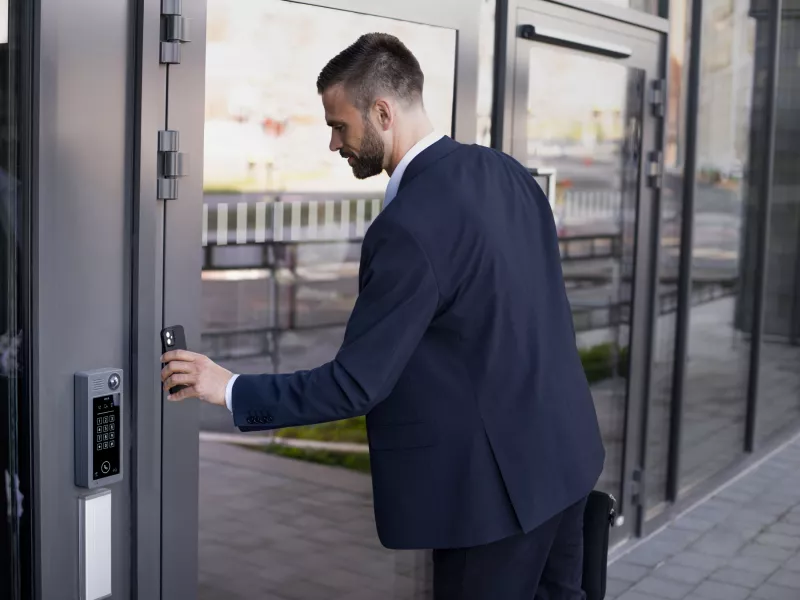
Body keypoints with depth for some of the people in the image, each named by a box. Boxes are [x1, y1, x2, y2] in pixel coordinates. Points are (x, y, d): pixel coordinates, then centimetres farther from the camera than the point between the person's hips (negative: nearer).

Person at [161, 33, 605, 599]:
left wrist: (230, 389, -10)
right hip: (564, 449, 8)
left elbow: (356, 385, -21)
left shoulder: (408, 226, -24)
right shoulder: (506, 170, 2)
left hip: (498, 477, -8)